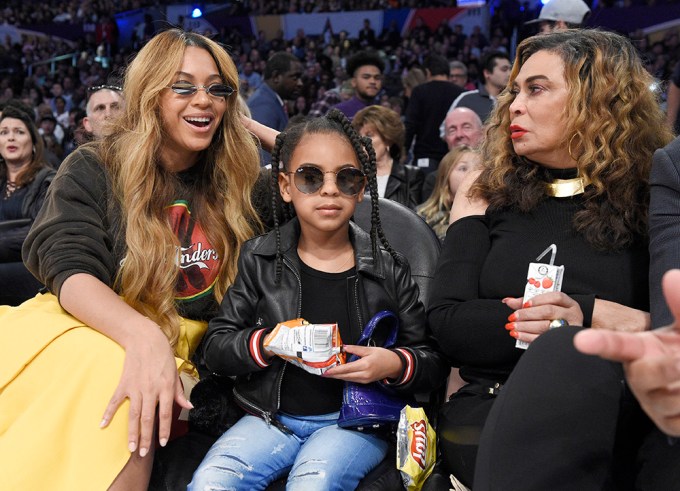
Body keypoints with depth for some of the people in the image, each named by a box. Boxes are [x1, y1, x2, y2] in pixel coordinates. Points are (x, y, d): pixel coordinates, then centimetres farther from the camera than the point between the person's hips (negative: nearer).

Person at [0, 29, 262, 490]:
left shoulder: (239, 184, 12)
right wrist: (143, 335, -30)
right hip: (82, 324, -1)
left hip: (183, 345, 1)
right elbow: (68, 268, -10)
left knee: (109, 371, -35)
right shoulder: (94, 169, 4)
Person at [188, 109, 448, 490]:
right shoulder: (260, 259, 3)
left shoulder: (388, 268, 1)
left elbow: (434, 362, 5)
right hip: (273, 415, 2)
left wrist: (394, 364, -16)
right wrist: (265, 344, -15)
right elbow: (215, 347, 4)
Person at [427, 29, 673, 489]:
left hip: (608, 416, 0)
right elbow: (446, 320, 1)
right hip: (492, 410, 1)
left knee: (567, 355, -36)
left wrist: (589, 318, -15)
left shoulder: (654, 197, 6)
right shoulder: (487, 190, 11)